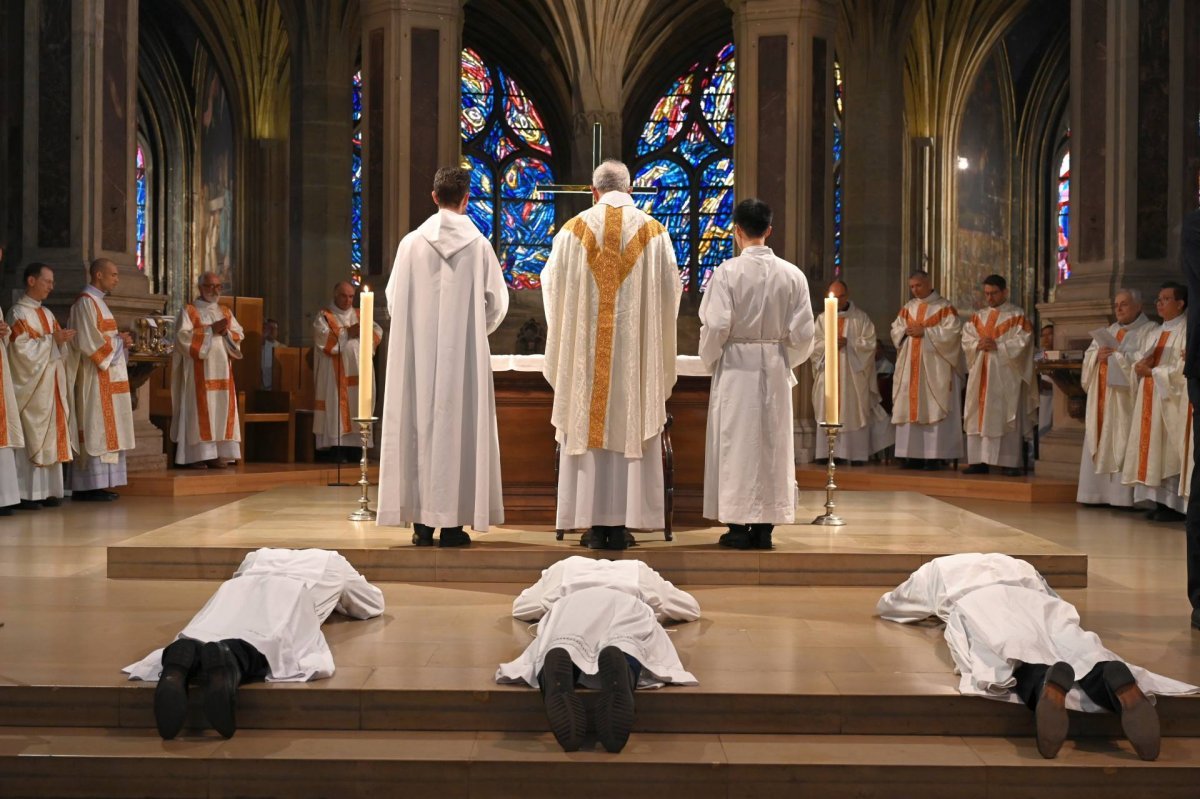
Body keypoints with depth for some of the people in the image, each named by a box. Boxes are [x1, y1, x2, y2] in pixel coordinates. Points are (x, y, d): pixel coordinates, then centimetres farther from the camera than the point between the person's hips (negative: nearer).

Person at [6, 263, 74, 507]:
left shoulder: (47, 314, 17)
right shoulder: (18, 313, -6)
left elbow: (58, 347, 16)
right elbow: (22, 348, -16)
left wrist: (64, 339, -3)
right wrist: (52, 339, -17)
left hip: (51, 386, 8)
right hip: (31, 385, -8)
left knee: (51, 437, 5)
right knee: (30, 438, -8)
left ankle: (47, 490, 8)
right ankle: (26, 493, -7)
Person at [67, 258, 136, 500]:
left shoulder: (97, 302, 19)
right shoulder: (86, 303, -11)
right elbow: (89, 342, -20)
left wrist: (120, 340, 6)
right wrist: (119, 340, -7)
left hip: (107, 378, 10)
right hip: (94, 379, -10)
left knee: (105, 431, 7)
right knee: (95, 430, -10)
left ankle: (99, 483, 9)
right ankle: (89, 486, -9)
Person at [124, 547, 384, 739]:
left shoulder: (259, 555, 48)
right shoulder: (335, 563, 43)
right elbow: (374, 605, 52)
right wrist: (335, 600, 68)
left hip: (239, 590, 3)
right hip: (291, 593, -3)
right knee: (274, 647, -31)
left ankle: (181, 664, -59)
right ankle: (232, 662, -64)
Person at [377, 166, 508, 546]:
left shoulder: (412, 242, 0)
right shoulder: (479, 245, -2)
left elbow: (394, 298, 4)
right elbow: (497, 302, 1)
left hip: (417, 352, 1)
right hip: (465, 354, -1)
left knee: (419, 426, 5)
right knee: (459, 427, 2)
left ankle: (421, 521, 5)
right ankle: (452, 521, 1)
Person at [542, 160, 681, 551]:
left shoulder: (574, 229, 0)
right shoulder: (654, 232, 2)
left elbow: (552, 284, 8)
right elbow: (671, 292, 7)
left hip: (585, 346, 0)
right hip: (636, 348, 1)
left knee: (588, 427, 3)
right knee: (631, 428, 4)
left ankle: (595, 524, 4)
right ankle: (622, 524, 4)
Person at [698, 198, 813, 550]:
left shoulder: (727, 271, -11)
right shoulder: (791, 274, 0)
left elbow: (716, 325, -14)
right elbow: (803, 331, 0)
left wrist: (710, 359, 4)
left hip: (735, 366, -3)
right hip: (776, 369, 3)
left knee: (736, 442, 4)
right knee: (772, 442, 10)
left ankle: (739, 526, 6)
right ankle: (765, 528, 12)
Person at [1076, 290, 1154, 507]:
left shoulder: (1148, 331, 1)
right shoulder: (1109, 331, 21)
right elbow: (1088, 355, 14)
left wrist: (1116, 355, -12)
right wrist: (1098, 355, -8)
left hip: (1126, 399, -6)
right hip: (1102, 398, 7)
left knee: (1123, 445, -11)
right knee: (1100, 445, 3)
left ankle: (1124, 495, -10)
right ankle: (1099, 492, 5)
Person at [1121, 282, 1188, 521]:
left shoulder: (1187, 331, -4)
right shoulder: (1154, 333, 20)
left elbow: (1183, 367, -15)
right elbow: (1140, 364, 16)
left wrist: (1153, 372, -11)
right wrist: (1141, 366, -7)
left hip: (1173, 399, -7)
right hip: (1150, 398, 7)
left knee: (1170, 452, -9)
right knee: (1153, 450, 3)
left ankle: (1175, 505, -6)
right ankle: (1160, 501, 6)